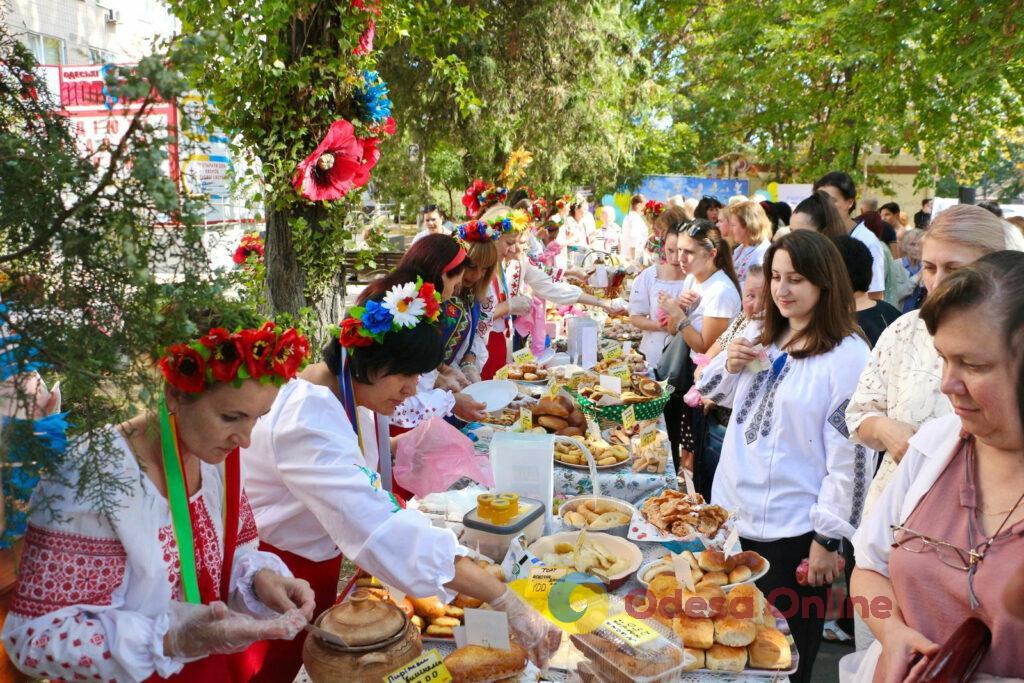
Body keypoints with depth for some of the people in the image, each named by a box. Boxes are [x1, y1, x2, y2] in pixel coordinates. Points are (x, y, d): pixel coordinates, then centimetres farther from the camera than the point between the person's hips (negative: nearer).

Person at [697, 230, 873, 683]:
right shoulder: (761, 337, 6)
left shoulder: (848, 355, -15)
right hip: (731, 513, 7)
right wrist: (730, 364, -4)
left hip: (791, 533, -6)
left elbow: (850, 455, -15)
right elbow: (714, 395, 17)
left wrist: (827, 539, -13)